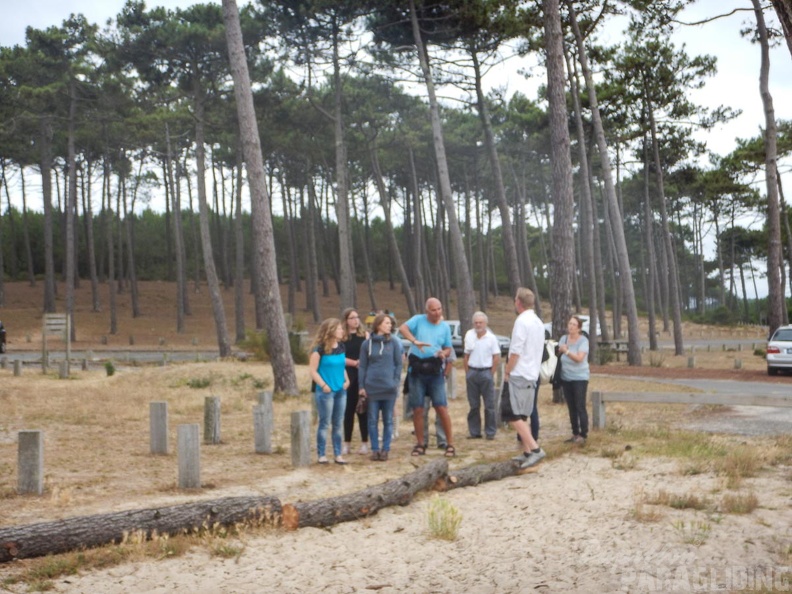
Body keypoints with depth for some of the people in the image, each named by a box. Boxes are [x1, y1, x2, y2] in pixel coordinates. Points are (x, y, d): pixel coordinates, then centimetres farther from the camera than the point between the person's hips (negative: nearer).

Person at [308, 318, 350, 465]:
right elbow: (313, 371, -11)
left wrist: (346, 380, 4)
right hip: (326, 392, -6)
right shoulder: (320, 349, -11)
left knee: (338, 424, 9)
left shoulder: (341, 347, 8)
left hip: (340, 391, 6)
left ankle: (338, 454, 16)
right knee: (324, 423, 0)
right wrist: (323, 385, -16)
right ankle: (321, 454, 8)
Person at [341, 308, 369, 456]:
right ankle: (347, 443, 13)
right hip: (348, 377, 0)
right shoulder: (341, 337, 4)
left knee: (362, 410, 1)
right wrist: (354, 362, -14)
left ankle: (364, 443, 7)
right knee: (348, 410, 5)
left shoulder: (365, 334, 7)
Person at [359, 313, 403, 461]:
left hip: (389, 388, 0)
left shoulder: (394, 343, 3)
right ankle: (375, 449, 12)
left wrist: (396, 382, -5)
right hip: (372, 388, 0)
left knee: (388, 420, 5)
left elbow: (398, 364, 5)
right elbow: (362, 366, 5)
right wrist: (362, 386, 0)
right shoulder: (367, 344, 4)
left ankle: (386, 449, 12)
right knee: (373, 420, 4)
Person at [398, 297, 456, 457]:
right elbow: (402, 328, -15)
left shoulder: (445, 327, 9)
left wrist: (443, 353, -10)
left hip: (435, 372, 0)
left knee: (441, 408, -6)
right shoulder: (418, 320, 2)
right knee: (418, 409, 4)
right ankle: (420, 444, 16)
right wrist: (415, 341, -31)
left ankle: (450, 444, 3)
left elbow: (448, 349, 14)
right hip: (416, 371, 0)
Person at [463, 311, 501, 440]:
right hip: (472, 372, 3)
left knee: (489, 405, 0)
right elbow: (466, 356, 9)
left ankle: (490, 432, 7)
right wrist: (467, 374, 4)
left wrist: (491, 374, -6)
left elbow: (497, 358, -1)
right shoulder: (469, 335, 4)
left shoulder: (491, 337, -3)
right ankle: (474, 431, 15)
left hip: (486, 372, -3)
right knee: (474, 405, 8)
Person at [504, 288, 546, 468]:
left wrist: (507, 372, -6)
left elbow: (516, 351, -18)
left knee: (512, 415, -9)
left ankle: (535, 449, -17)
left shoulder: (522, 321, -14)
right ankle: (527, 452, 13)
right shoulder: (538, 322, 14)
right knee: (521, 416, 14)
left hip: (519, 375, -9)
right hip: (532, 375, 9)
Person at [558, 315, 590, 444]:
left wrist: (566, 351, -24)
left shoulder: (583, 340, -10)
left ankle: (583, 435, 0)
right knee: (571, 408, 10)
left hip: (579, 378, -6)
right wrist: (560, 350, -14)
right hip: (566, 378, 6)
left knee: (580, 407, -5)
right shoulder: (563, 338, 7)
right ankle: (575, 434, 17)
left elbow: (579, 358, -21)